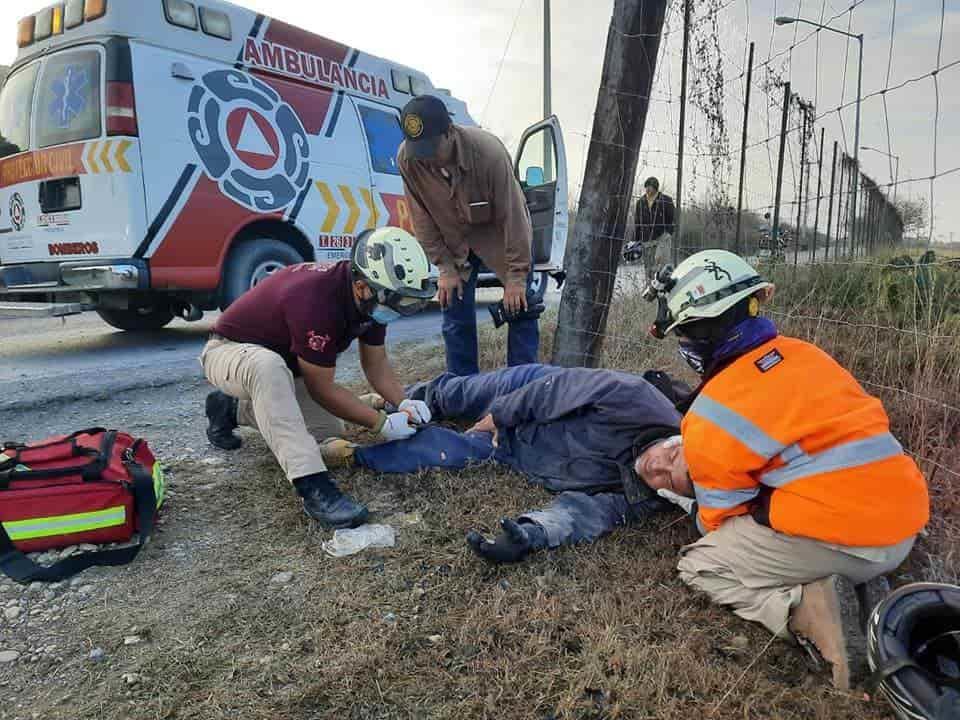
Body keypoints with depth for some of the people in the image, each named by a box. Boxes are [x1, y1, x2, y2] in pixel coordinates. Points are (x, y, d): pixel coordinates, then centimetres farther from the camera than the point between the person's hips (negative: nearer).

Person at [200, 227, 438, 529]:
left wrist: (404, 403, -17)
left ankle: (232, 408, 23)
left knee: (330, 429, 6)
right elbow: (322, 389, -28)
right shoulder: (315, 301, -38)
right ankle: (313, 486, -39)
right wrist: (383, 424, -24)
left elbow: (376, 365, -1)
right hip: (229, 349, -8)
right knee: (268, 365, -41)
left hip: (280, 361, 8)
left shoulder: (371, 298, -13)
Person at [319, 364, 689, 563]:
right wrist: (498, 415, -16)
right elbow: (564, 384, -24)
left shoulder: (643, 501, -28)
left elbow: (583, 511, -31)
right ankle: (403, 398, 53)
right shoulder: (635, 400, -34)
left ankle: (354, 454, 22)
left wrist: (528, 537, -50)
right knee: (453, 395, 15)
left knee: (448, 452, -2)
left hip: (521, 458, 0)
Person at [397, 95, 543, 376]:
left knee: (520, 306, -4)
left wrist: (516, 277, -23)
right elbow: (423, 219, -12)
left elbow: (511, 216, -27)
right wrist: (445, 268, -12)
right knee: (456, 316, 2)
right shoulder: (407, 158, -24)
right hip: (454, 240, 3)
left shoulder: (489, 152, -34)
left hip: (499, 233, -2)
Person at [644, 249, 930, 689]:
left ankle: (803, 610, -11)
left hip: (838, 537, -7)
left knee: (699, 565, 11)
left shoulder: (712, 417, -13)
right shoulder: (802, 354, 5)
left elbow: (720, 516, 1)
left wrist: (682, 496, 24)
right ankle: (860, 588, 10)